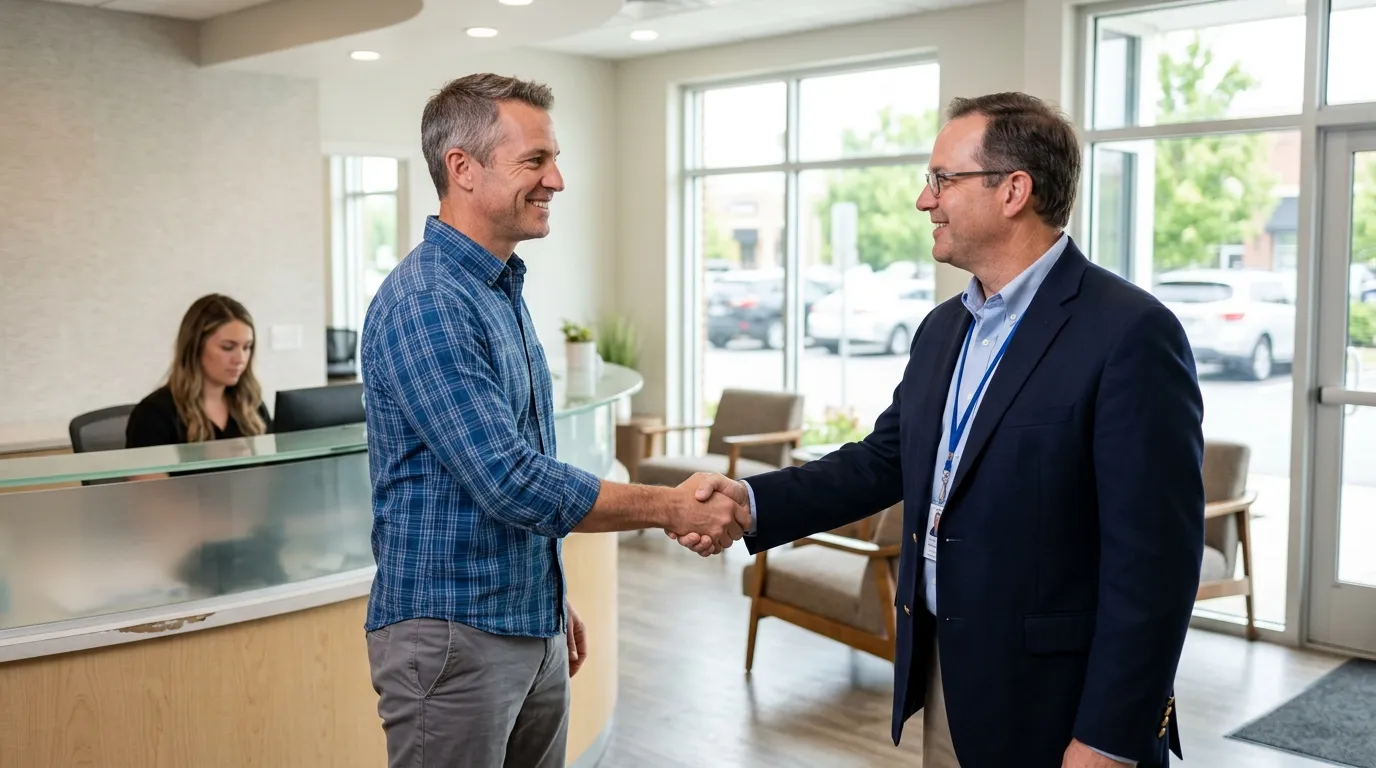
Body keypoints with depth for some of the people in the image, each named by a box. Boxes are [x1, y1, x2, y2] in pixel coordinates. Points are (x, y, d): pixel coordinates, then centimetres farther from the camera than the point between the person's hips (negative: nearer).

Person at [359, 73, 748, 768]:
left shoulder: (502, 289, 10)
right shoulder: (422, 304, -20)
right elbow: (512, 485, -25)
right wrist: (674, 508, -17)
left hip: (533, 629, 8)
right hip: (452, 636, -8)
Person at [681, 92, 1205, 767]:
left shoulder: (1130, 332, -17)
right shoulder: (944, 327, 8)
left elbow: (1153, 556, -19)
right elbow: (884, 459, 11)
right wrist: (752, 502, -3)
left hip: (1054, 705, -7)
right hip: (945, 682, 7)